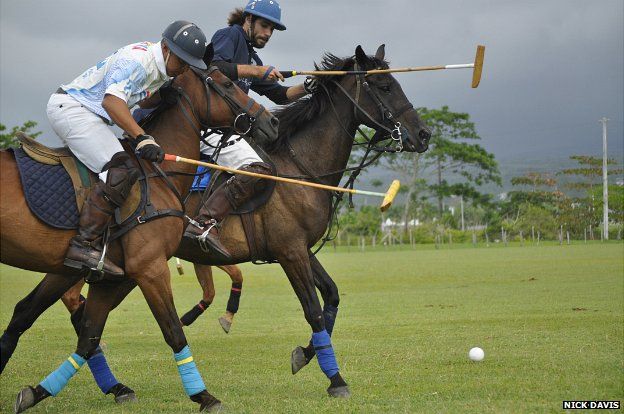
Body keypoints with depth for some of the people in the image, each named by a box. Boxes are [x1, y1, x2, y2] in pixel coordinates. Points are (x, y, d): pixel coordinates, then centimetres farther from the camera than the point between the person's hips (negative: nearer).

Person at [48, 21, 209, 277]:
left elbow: (143, 100, 27)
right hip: (69, 107, -11)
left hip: (86, 113, 11)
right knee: (121, 171, -26)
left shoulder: (159, 68, 10)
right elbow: (112, 100, -36)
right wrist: (142, 138, -45)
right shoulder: (137, 59, -21)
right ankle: (84, 246, -31)